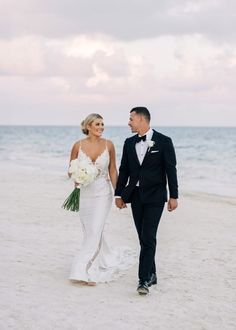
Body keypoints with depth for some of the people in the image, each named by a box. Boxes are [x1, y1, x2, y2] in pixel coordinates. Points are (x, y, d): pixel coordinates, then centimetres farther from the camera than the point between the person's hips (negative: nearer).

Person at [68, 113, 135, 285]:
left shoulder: (108, 145, -4)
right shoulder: (78, 146, -5)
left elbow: (112, 170, 4)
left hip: (103, 193, -2)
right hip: (85, 194, 2)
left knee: (95, 231, -10)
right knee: (91, 232, 12)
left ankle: (83, 271, -5)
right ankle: (108, 260, 34)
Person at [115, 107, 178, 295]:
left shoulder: (163, 142, -5)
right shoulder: (129, 143, 9)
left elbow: (171, 170, -4)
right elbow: (124, 169, 12)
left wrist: (173, 196, -7)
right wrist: (119, 194, 9)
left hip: (155, 196, -5)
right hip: (136, 195, 5)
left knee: (148, 237, -11)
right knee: (143, 238, 9)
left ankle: (144, 279, -11)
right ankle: (151, 275, 20)